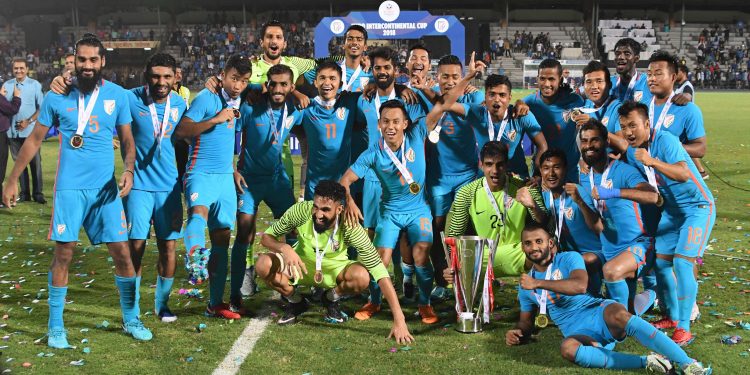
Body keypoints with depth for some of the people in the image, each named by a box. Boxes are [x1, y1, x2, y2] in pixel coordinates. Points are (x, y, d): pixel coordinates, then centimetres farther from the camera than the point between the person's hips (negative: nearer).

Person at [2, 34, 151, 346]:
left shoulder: (117, 95, 0)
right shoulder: (57, 96, -1)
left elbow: (127, 140, 5)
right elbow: (35, 139, 6)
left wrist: (129, 170, -14)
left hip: (105, 187, 1)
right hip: (69, 187, -1)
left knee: (122, 252, 1)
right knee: (63, 254, 0)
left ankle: (131, 319, 18)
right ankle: (56, 326, 15)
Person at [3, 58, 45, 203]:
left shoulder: (35, 85, -1)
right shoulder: (7, 85, 7)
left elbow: (41, 107, -1)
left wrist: (29, 121, -11)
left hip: (30, 131, -3)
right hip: (13, 131, 3)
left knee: (35, 162, -2)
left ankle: (37, 193, 5)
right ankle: (24, 193, 15)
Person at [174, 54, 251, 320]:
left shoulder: (239, 104, 13)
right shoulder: (206, 98, -7)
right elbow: (181, 131, -16)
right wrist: (215, 120, -21)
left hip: (226, 177, 7)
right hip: (201, 173, -7)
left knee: (222, 237, 8)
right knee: (199, 211, -37)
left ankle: (215, 304, 15)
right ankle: (194, 259, -64)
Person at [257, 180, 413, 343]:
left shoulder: (351, 228, -31)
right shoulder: (301, 210, -27)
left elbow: (380, 273, -32)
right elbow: (266, 237, -15)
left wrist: (399, 320, -39)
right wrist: (284, 248, -40)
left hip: (334, 269, -1)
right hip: (301, 264, 1)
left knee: (361, 276, -33)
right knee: (264, 264, -27)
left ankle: (332, 298, 4)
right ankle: (295, 301, 4)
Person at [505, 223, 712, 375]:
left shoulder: (568, 258, 2)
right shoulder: (525, 286, 16)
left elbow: (580, 285, -18)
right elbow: (526, 323, 24)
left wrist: (538, 283, -18)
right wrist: (516, 332, 0)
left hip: (599, 313, -2)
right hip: (579, 332, 2)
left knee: (618, 314, -39)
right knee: (567, 348, -36)